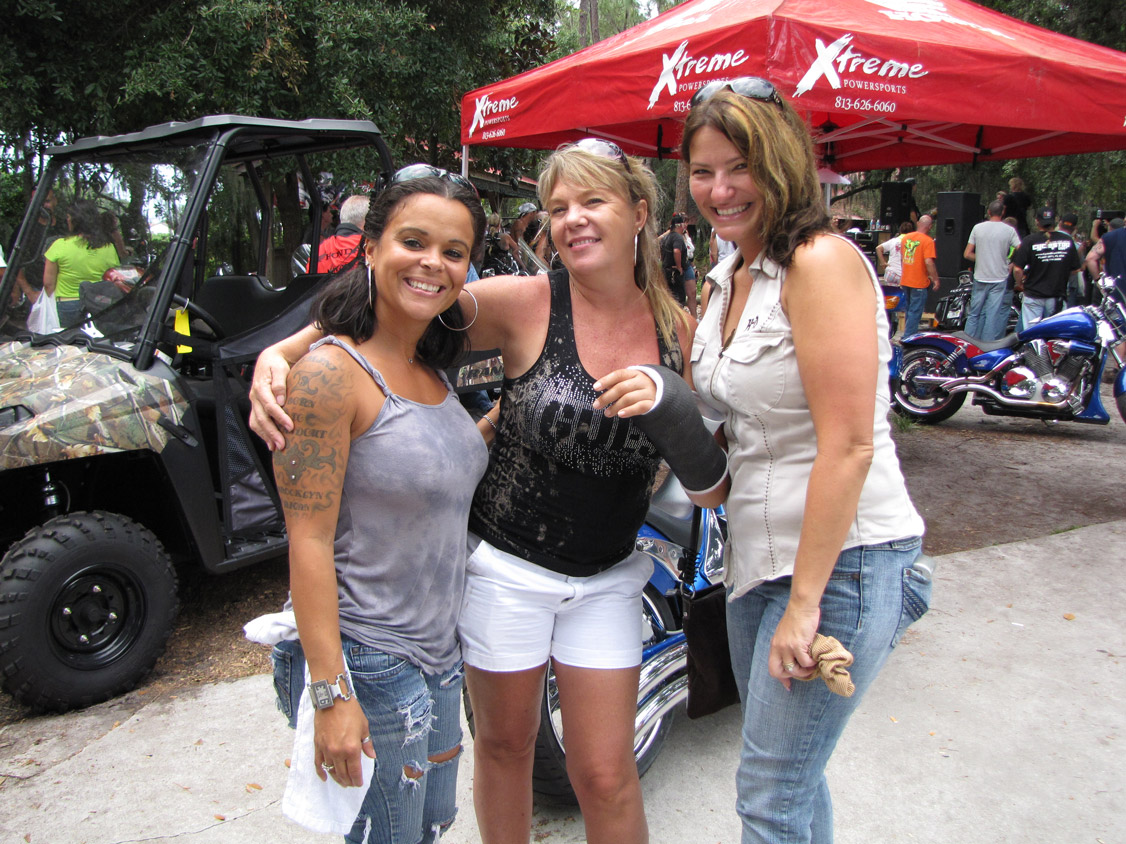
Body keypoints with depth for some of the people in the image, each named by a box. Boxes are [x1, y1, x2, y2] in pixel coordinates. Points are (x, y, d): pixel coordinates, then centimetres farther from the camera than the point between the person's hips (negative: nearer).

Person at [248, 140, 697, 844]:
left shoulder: (679, 331, -3)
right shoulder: (525, 303, -14)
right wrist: (281, 353, -26)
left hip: (607, 578, 2)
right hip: (507, 566, -2)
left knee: (606, 775, 9)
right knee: (505, 743, 18)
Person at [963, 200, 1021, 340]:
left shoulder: (977, 228, 0)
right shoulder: (1009, 231, -5)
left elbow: (967, 254, 0)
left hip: (980, 277, 2)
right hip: (999, 279, -2)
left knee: (974, 314, 11)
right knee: (993, 316, 1)